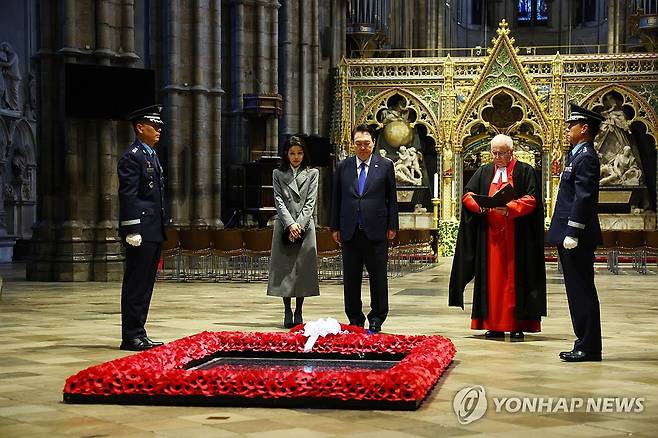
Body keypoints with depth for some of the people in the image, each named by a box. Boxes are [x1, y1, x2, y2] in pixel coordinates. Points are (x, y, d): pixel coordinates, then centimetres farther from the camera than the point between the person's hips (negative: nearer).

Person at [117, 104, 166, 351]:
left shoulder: (152, 155, 20)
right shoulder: (132, 157, -10)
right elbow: (128, 197, -16)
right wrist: (133, 231, -21)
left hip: (154, 232, 10)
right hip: (141, 233, -10)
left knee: (145, 285, 11)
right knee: (136, 285, -6)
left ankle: (138, 334, 16)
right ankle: (131, 337, -2)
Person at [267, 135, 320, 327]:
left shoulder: (312, 174, 9)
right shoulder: (278, 174, 9)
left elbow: (310, 202, 1)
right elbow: (279, 201, 0)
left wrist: (299, 225, -11)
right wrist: (290, 224, -13)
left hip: (305, 226, 0)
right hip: (284, 225, 0)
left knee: (303, 268, -1)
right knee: (284, 268, -2)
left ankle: (298, 312, 6)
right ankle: (287, 312, 3)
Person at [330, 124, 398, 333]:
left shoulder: (385, 166, 4)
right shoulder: (343, 167, 9)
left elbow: (391, 198, 5)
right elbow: (336, 199, 11)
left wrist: (392, 226, 0)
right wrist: (335, 227, 7)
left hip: (376, 231, -2)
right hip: (349, 231, 2)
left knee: (378, 277, 3)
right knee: (350, 278, 6)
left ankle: (376, 319, 12)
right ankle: (355, 319, 16)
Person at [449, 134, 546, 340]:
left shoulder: (525, 171, 4)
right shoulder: (484, 172, 15)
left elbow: (531, 199, -6)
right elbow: (467, 195, 7)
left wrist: (509, 209, -21)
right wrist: (481, 205, -13)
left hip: (516, 236, -3)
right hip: (490, 235, 3)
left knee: (515, 278, -3)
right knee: (492, 279, 2)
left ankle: (517, 325, -1)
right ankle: (494, 326, 4)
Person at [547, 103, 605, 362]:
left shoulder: (585, 157, -13)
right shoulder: (578, 155, 18)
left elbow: (583, 198, -20)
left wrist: (572, 234, -22)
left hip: (578, 237, -10)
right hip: (571, 237, 10)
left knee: (581, 291, -6)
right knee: (578, 291, 12)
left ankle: (588, 348, -1)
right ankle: (585, 344, 17)